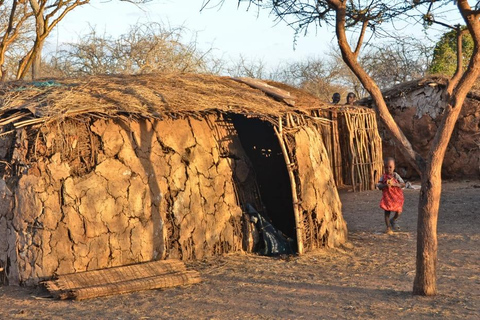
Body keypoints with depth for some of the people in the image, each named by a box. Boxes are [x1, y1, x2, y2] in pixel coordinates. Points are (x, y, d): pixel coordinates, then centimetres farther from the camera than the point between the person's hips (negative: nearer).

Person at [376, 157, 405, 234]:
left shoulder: (396, 175, -3)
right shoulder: (383, 177, -2)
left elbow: (403, 184, -8)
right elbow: (379, 186, -6)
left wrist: (395, 184, -24)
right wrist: (385, 185, -24)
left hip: (396, 197, 0)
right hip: (387, 197, 0)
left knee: (398, 212, -3)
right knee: (387, 213, 2)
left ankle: (393, 220, 30)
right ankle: (388, 228, 16)